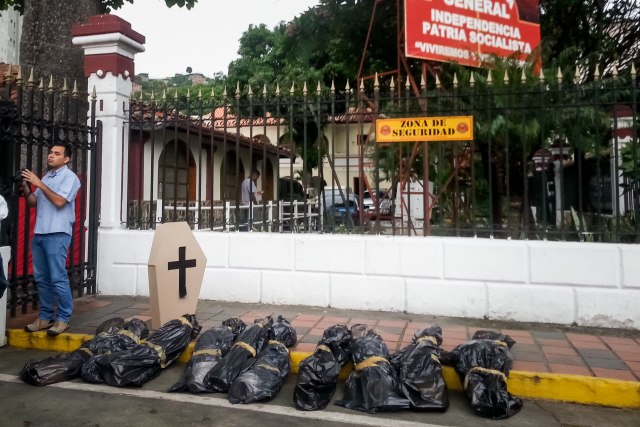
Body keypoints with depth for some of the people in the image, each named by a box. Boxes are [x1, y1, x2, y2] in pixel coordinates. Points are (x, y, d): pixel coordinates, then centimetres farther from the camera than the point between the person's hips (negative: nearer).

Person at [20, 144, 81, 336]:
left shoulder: (70, 177, -3)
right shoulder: (46, 177, 17)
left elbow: (59, 201, -15)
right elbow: (33, 203, 16)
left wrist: (39, 184, -13)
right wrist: (26, 191, -2)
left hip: (57, 234, -7)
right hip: (39, 234, 7)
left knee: (58, 278, -7)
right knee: (41, 278, 10)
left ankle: (64, 318, 1)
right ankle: (46, 317, 19)